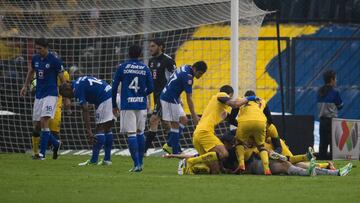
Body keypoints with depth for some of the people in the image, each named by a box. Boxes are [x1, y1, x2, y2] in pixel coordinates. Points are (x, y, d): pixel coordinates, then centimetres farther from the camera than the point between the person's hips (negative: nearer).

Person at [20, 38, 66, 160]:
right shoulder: (35, 58, 5)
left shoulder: (54, 60, -11)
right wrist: (25, 86, 20)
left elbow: (62, 79, -6)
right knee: (37, 126, 5)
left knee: (44, 123, -17)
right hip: (38, 95, 7)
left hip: (50, 94, -7)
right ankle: (56, 143, 26)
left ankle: (42, 153, -16)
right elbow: (31, 72, 26)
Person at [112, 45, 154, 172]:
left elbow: (114, 88, -1)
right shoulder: (145, 69, 4)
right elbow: (150, 88, 5)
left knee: (131, 134, -5)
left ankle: (136, 164, -12)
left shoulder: (122, 68, -1)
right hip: (141, 104, 3)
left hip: (127, 105, -3)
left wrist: (114, 105, 9)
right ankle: (140, 163, 16)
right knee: (140, 133, 14)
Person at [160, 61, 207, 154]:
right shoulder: (187, 76, -22)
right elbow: (189, 98, -22)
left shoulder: (186, 68, 7)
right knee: (175, 124, -5)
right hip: (170, 99, -10)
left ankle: (169, 145, 13)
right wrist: (194, 116, -20)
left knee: (183, 120, 10)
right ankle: (175, 151, -1)